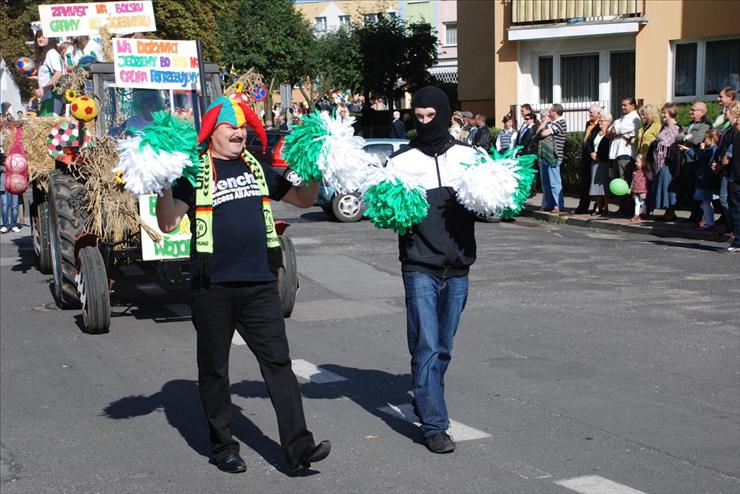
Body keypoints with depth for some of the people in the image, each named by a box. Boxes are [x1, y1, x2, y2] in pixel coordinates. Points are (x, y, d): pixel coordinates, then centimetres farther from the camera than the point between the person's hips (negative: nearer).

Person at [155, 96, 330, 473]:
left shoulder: (257, 169, 13)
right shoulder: (195, 173, -2)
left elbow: (303, 200, 20)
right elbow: (168, 224, -10)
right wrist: (165, 183, -23)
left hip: (259, 284, 4)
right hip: (213, 287, -3)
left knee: (278, 361, -1)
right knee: (214, 370, 8)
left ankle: (298, 446, -1)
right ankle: (223, 446, 22)